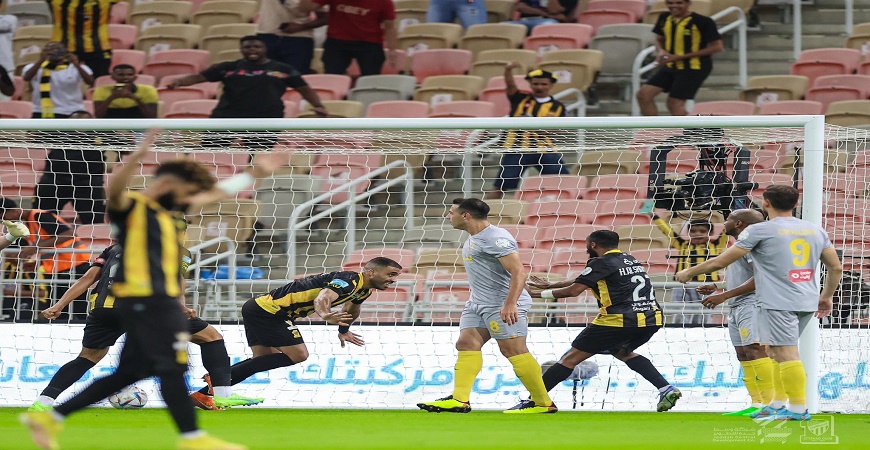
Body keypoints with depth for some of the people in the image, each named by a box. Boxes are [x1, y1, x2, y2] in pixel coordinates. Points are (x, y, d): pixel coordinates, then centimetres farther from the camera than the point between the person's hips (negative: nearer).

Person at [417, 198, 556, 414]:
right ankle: (459, 400, -6)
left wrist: (510, 304, -32)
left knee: (513, 350, -10)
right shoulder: (474, 240, 17)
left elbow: (518, 272, -23)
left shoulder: (496, 238, -16)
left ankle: (543, 403, -4)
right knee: (467, 344, -1)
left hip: (504, 305, -10)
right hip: (478, 303, 10)